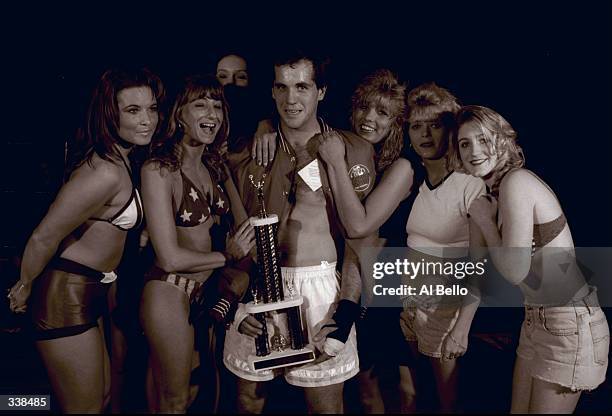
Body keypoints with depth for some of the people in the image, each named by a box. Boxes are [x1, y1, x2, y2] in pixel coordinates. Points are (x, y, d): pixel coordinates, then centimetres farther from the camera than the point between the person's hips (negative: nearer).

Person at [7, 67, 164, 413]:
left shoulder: (116, 158, 6)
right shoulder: (107, 172, -25)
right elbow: (44, 237, -21)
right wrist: (25, 288, -6)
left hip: (88, 293, 10)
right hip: (67, 297, -10)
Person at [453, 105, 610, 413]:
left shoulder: (515, 182, -19)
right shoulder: (494, 190, 8)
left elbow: (515, 271, -22)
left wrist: (484, 220, -13)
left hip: (569, 324, -9)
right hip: (538, 319, 9)